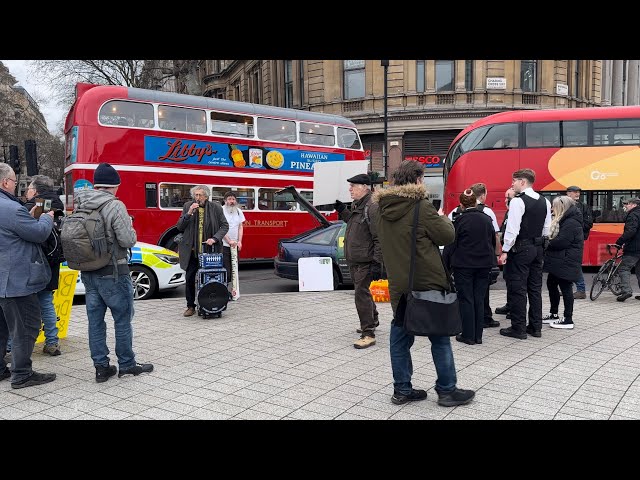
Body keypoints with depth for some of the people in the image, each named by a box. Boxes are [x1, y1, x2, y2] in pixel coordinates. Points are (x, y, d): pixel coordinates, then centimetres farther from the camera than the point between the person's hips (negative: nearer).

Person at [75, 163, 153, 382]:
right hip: (112, 273, -6)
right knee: (123, 318, 6)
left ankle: (101, 367, 17)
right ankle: (126, 364, 15)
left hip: (88, 272, 7)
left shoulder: (80, 206, 4)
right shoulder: (115, 206, -16)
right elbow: (128, 240, -18)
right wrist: (130, 227, 1)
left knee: (95, 319, 10)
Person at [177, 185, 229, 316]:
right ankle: (191, 306, 14)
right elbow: (179, 227, 1)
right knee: (190, 278, 2)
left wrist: (214, 238, -12)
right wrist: (189, 213, -14)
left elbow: (225, 226, 3)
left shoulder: (216, 207, -2)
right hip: (192, 250, 1)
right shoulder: (188, 206, 2)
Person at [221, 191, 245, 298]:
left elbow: (240, 227, 12)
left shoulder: (238, 211, 11)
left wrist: (239, 241, 0)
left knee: (234, 268, 8)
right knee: (226, 269, -7)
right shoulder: (221, 211, -6)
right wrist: (229, 241, -16)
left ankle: (233, 289, 16)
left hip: (235, 245, 5)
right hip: (224, 245, -5)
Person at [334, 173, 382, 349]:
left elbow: (379, 238, -20)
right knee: (363, 292, 22)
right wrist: (342, 210, 15)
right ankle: (372, 320, 41)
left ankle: (368, 334, -3)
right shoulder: (356, 206, 12)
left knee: (361, 294, -10)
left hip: (365, 261, -10)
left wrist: (377, 263, -22)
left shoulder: (372, 208, -17)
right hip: (353, 260, 10)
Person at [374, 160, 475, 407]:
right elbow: (447, 236, -8)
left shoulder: (383, 208, 5)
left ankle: (402, 389, 17)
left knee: (400, 334, 10)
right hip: (426, 282, -6)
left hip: (398, 283, 6)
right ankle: (447, 390, 14)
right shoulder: (422, 206, -15)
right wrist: (444, 220, 11)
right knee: (439, 336, 5)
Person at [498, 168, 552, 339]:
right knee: (535, 288, 13)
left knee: (517, 289, -2)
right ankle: (535, 327, 19)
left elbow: (513, 229, -18)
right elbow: (546, 230, 12)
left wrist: (505, 251, -13)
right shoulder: (545, 202, 10)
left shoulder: (518, 201, -14)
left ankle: (518, 328, 2)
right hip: (538, 248, 8)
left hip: (520, 248, -8)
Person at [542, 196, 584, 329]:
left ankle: (568, 320, 4)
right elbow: (556, 238, 16)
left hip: (566, 262, -11)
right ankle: (553, 314, 28)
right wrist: (549, 241, -2)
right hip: (559, 261, 11)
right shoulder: (565, 221, 15)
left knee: (565, 288, -4)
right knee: (551, 284, 16)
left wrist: (547, 243, -8)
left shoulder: (571, 223, -17)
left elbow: (561, 242, -23)